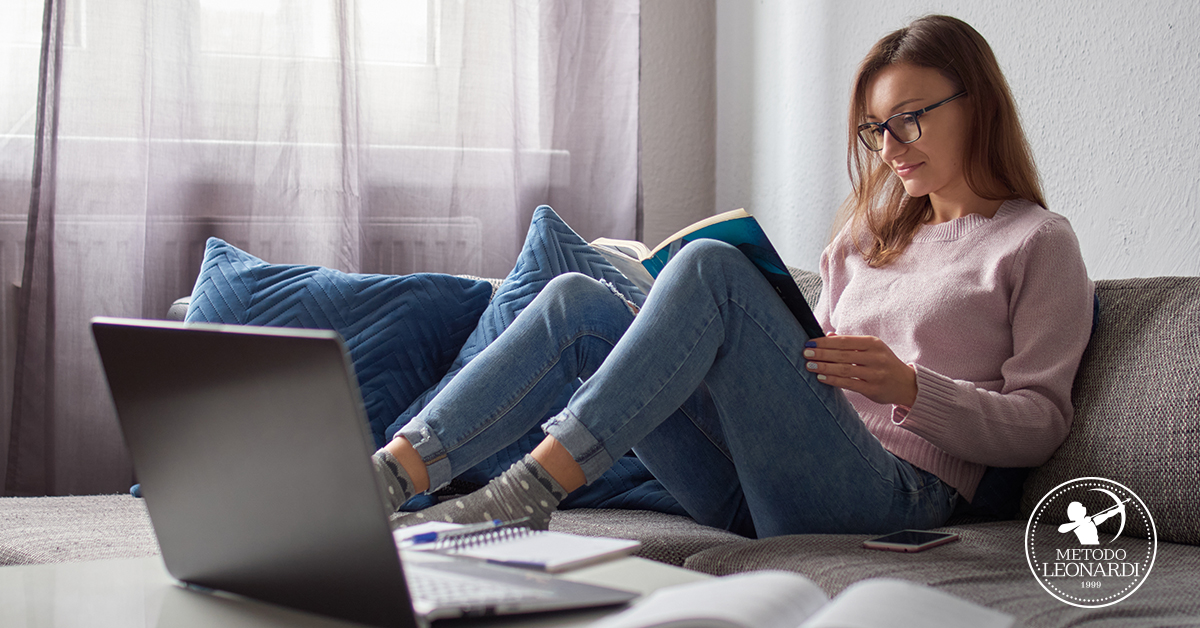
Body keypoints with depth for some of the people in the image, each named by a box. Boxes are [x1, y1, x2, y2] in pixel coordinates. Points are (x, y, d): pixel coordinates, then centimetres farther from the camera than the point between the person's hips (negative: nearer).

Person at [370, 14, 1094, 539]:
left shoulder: (1040, 243, 10)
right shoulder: (866, 238, 29)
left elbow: (1040, 425, 1)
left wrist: (910, 388, -15)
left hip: (893, 492, -6)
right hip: (756, 497, 6)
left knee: (709, 265, -25)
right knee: (579, 303, -11)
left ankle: (531, 491, -33)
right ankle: (389, 476, -24)